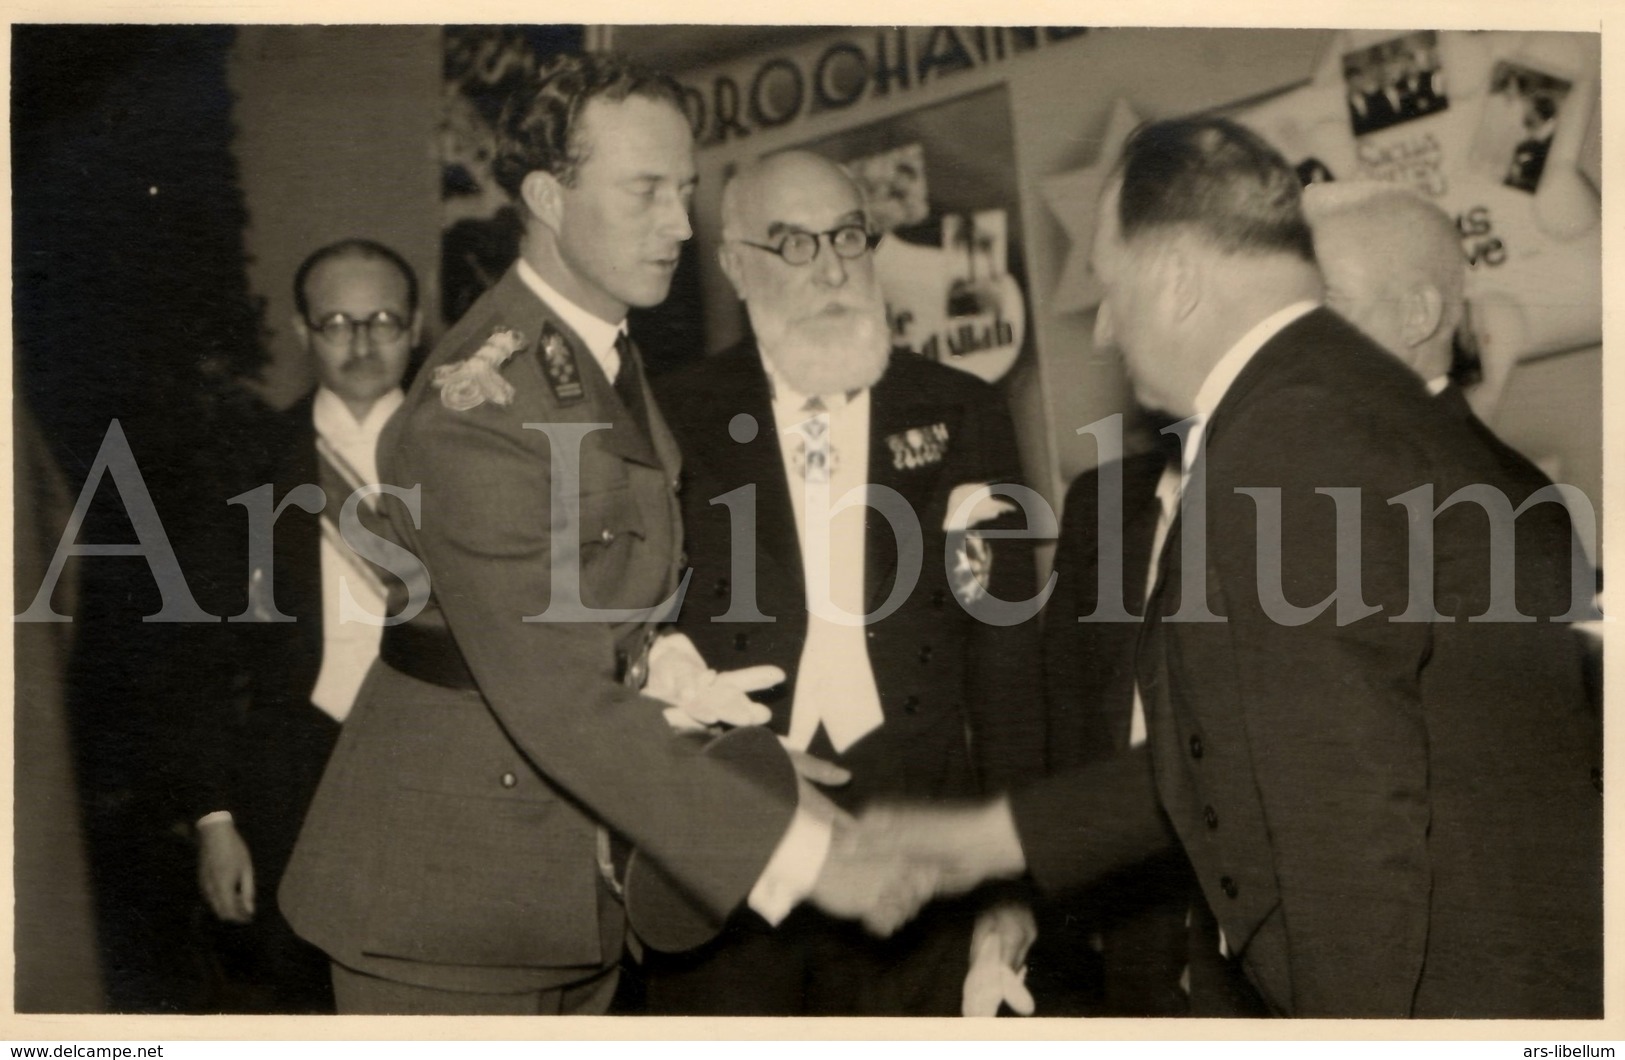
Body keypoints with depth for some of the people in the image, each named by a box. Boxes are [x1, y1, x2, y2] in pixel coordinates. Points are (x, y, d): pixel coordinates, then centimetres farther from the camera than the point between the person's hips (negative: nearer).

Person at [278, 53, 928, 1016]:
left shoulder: (615, 364, 10)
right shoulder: (480, 404, -21)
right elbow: (555, 700, -26)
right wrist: (790, 848, -26)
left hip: (581, 897, 9)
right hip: (447, 906, -8)